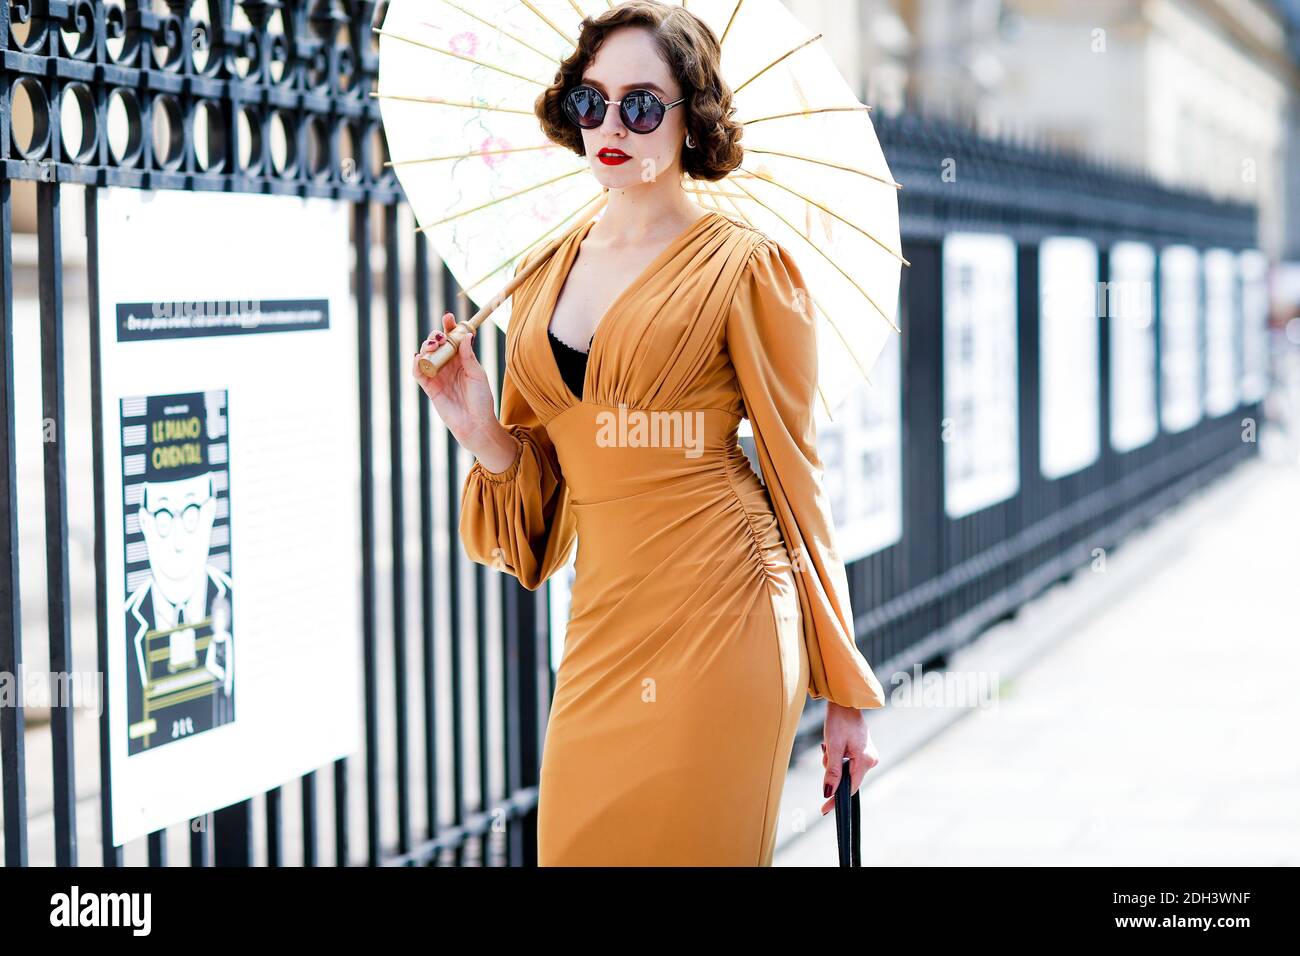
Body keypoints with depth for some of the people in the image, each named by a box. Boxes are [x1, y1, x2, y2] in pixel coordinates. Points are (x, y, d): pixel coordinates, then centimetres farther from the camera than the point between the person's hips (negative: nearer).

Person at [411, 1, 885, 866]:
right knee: (579, 845, 3)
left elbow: (796, 470, 0)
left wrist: (845, 692, -1)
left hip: (721, 623, -5)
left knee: (691, 848, -4)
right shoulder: (545, 276, 14)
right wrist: (484, 434, -5)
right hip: (602, 624, 5)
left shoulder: (740, 265, -1)